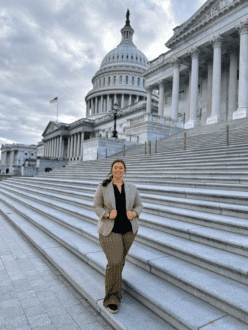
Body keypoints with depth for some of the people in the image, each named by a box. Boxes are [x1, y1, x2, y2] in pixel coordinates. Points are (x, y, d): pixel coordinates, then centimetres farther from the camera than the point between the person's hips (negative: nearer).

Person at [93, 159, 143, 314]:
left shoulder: (132, 188, -4)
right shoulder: (103, 187, -10)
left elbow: (139, 206, 4)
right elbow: (97, 207, -4)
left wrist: (134, 213, -19)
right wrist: (108, 215, -23)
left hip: (129, 229, 3)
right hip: (110, 230, -3)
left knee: (120, 259, 18)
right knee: (114, 262, -9)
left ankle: (114, 278, 50)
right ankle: (112, 297, 10)